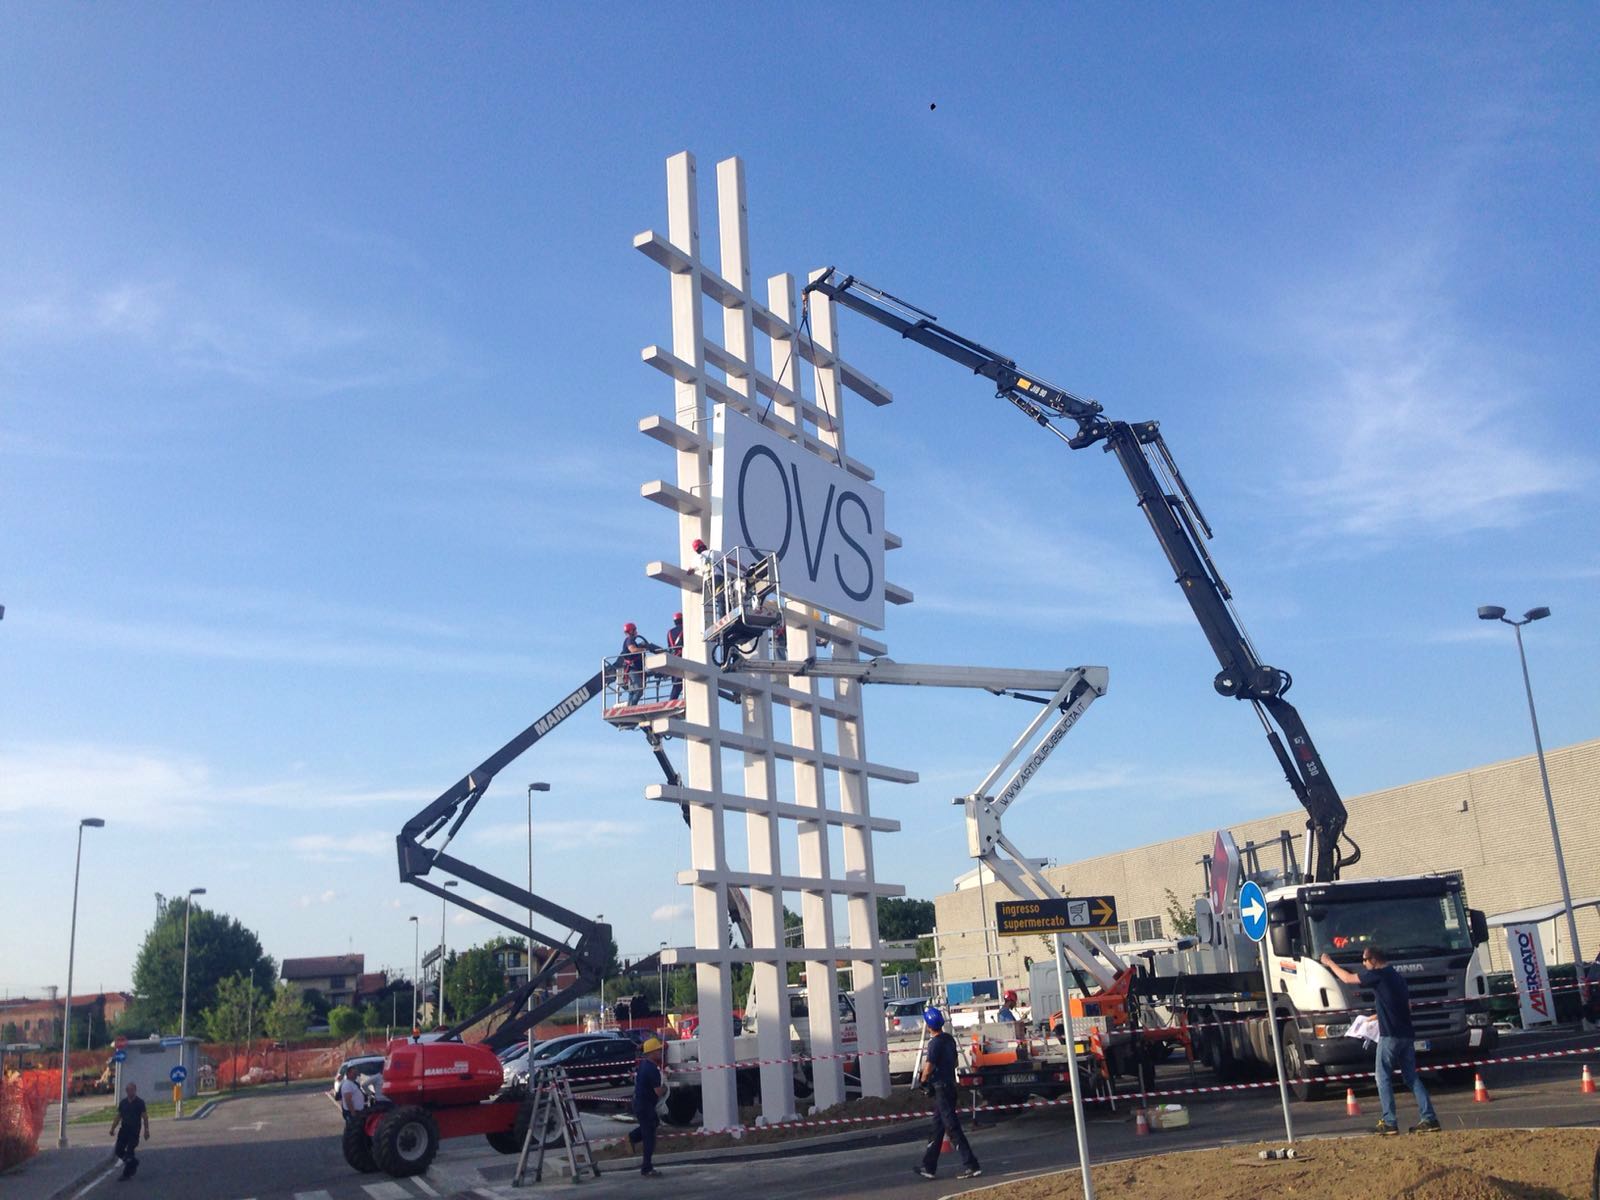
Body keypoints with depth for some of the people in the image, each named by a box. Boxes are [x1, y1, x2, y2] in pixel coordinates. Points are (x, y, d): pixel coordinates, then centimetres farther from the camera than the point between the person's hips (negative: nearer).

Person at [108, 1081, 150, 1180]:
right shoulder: (122, 1103, 9)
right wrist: (113, 1128, 7)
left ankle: (127, 1174, 3)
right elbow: (118, 1116, 15)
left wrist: (146, 1130, -10)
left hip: (134, 1131, -5)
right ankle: (134, 1162, 26)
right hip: (123, 1129, 5)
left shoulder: (140, 1103, -6)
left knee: (129, 1152, -7)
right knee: (118, 1151, 3)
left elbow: (145, 1117, -6)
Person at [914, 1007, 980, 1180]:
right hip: (950, 1085, 9)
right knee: (937, 1127, 15)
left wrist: (923, 1081, -3)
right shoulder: (949, 1039, 8)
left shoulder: (935, 1043, -18)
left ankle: (971, 1165, -6)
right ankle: (928, 1166, 22)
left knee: (952, 1128, -6)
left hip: (940, 1087, -9)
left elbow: (928, 1068, -20)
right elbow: (954, 1062, 18)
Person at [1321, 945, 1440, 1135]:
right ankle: (1429, 1119, 5)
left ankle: (1389, 1122, -3)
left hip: (1390, 1035, -8)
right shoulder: (1397, 977, 18)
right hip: (1406, 1034, 8)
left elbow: (1348, 978, -1)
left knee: (1383, 1078, -1)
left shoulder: (1378, 975, -8)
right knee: (1412, 1078, 10)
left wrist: (1329, 963, 13)